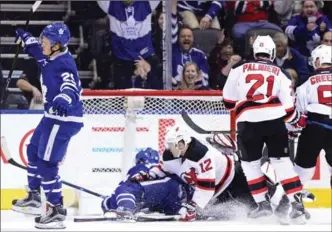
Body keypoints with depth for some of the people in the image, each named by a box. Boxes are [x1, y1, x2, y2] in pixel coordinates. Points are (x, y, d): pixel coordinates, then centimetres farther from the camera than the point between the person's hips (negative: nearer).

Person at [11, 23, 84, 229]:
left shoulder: (63, 65, -25)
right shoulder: (51, 56, 4)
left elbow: (70, 87, -42)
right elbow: (37, 49, 28)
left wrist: (63, 100, -62)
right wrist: (25, 36, 40)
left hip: (64, 119, -11)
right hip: (53, 116, 11)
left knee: (47, 163, -13)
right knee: (34, 151, 25)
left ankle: (57, 211, -9)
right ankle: (34, 198, 41)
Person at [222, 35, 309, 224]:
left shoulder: (239, 70, 13)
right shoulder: (280, 74, 13)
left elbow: (229, 101, 17)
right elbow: (288, 107, 10)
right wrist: (298, 120, 30)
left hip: (248, 123, 0)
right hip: (274, 121, 1)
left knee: (250, 162, 17)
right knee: (282, 161, 6)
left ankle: (263, 204, 14)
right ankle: (297, 205, -3)